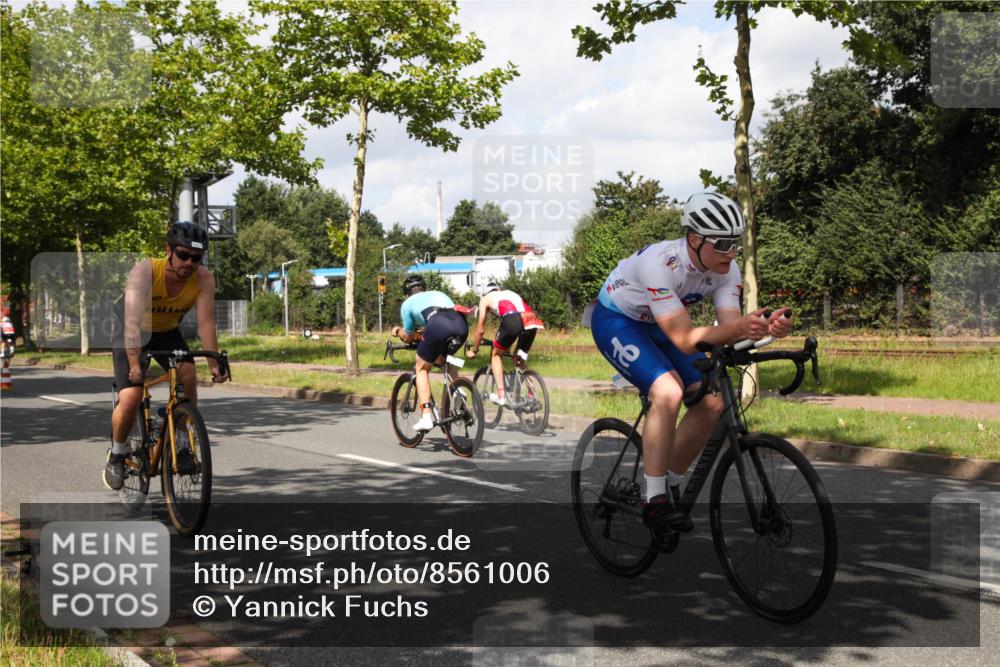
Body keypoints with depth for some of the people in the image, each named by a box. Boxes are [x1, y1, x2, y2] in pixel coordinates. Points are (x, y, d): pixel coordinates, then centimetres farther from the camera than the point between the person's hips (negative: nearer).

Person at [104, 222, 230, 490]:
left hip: (167, 332, 3)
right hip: (131, 334, -3)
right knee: (130, 399, -18)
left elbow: (206, 323, -27)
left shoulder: (204, 279, -23)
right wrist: (134, 364, -49)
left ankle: (182, 447, -8)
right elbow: (132, 322, -39)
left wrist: (214, 364, -37)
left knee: (188, 375, -24)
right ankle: (117, 455, 9)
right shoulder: (144, 271, -32)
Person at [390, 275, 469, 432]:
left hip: (438, 325, -5)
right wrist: (423, 335, 67)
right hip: (461, 324, 5)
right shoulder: (439, 293, 41)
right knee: (444, 358, 36)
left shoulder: (407, 303, 28)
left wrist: (397, 331, 55)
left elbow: (408, 337, 32)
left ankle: (426, 417, 6)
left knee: (422, 369, 18)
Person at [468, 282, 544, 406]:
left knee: (496, 354, 19)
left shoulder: (485, 298, 27)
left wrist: (474, 350, 43)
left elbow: (481, 330, 27)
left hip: (512, 320, -4)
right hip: (533, 321, 5)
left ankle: (501, 395, 11)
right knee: (520, 361, 25)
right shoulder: (510, 293, 40)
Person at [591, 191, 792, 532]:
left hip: (658, 325, 7)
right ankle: (655, 501, -21)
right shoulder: (659, 263, -37)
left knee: (711, 402, -7)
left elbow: (729, 326, -22)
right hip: (616, 320, -7)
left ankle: (671, 485, 12)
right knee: (669, 392, -30)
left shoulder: (727, 269, -17)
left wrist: (765, 327, -42)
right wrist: (738, 327, -52)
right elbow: (685, 340, -39)